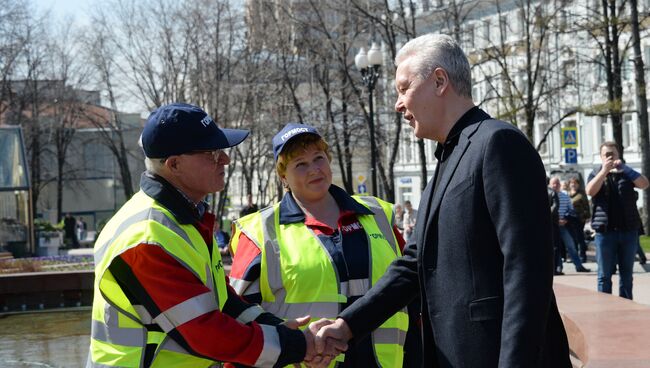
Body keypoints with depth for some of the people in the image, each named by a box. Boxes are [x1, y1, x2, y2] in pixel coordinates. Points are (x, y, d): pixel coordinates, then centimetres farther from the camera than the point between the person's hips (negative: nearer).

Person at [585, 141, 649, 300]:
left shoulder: (626, 173, 11)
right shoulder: (596, 174, 9)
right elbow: (590, 191, -10)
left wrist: (624, 168, -14)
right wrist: (604, 170, -17)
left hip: (628, 231, 2)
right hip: (605, 231, -1)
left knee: (626, 274, 7)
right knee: (605, 275, 1)